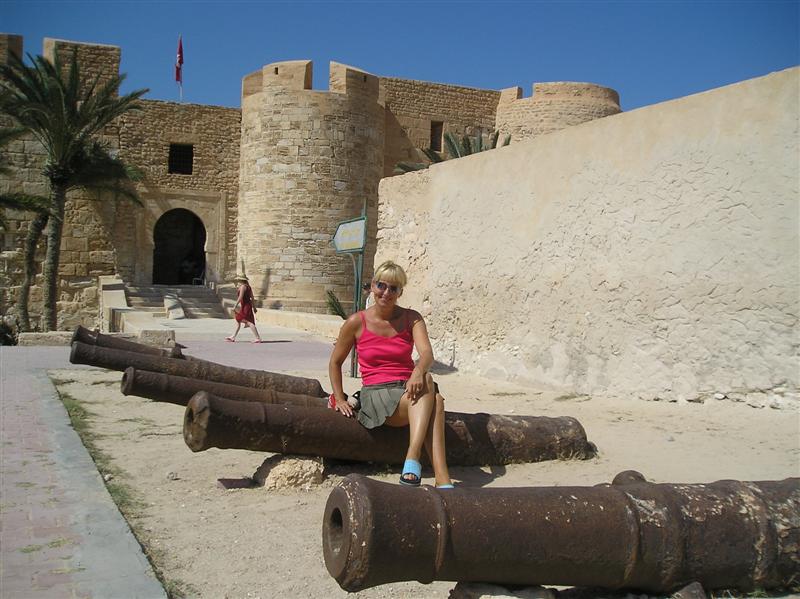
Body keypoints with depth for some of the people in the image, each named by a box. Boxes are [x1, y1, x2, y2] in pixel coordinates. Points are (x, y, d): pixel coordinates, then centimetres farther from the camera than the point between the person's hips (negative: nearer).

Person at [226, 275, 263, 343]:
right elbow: (252, 298, 15)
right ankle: (233, 337, 25)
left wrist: (235, 306, -18)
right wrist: (254, 307, 18)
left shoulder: (243, 286, -13)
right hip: (248, 306, 10)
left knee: (249, 322, -12)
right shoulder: (248, 287, 14)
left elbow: (240, 297, -20)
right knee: (238, 320, 18)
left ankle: (258, 338, -16)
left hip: (245, 306, -10)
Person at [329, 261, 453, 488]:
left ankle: (412, 464, -46)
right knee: (434, 400, -33)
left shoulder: (411, 318, 4)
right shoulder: (356, 322, -1)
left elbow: (427, 353, -13)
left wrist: (419, 371, -36)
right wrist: (339, 399, 4)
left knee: (430, 390, -37)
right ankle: (442, 480, -45)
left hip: (408, 389, 3)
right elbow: (335, 362, 12)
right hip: (376, 392, -3)